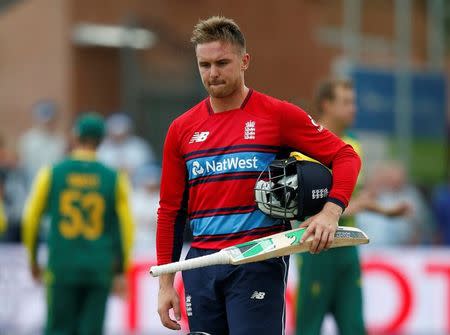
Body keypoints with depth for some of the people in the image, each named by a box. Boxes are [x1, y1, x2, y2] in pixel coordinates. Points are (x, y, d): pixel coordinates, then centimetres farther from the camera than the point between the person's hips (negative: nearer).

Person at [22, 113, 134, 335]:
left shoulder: (51, 174, -1)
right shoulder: (115, 178, 0)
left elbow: (31, 218, 3)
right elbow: (126, 225, 1)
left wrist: (32, 259, 16)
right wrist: (122, 265, 14)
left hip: (61, 267, 0)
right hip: (100, 269, 0)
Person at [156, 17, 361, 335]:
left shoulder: (278, 115, -1)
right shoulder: (182, 129, 10)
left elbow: (345, 156, -1)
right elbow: (170, 211, 14)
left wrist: (330, 212, -18)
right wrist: (165, 283, 9)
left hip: (259, 263, -4)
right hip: (201, 265, 4)